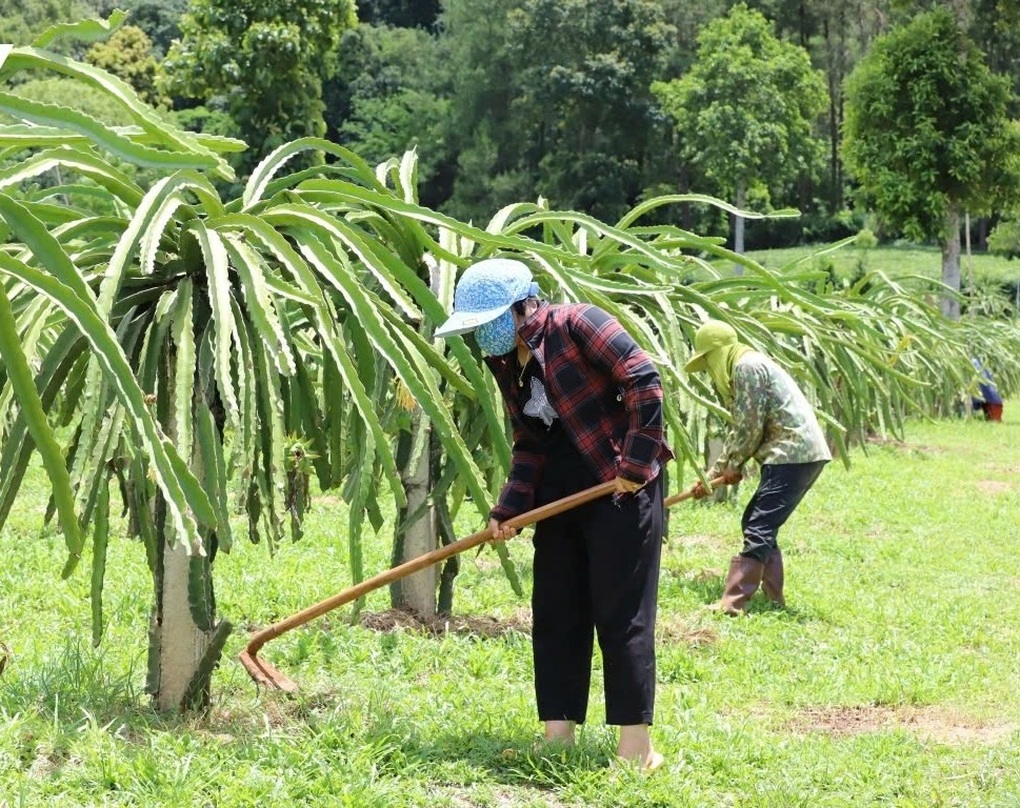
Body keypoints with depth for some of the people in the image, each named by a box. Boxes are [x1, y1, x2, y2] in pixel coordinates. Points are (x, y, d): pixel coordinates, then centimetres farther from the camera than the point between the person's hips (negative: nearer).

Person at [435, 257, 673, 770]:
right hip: (558, 496, 8)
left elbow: (644, 381, -19)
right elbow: (529, 444, 12)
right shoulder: (504, 361, 10)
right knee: (554, 617, 8)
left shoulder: (577, 325, -14)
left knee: (622, 616, -5)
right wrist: (510, 509, 0)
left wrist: (635, 464, -19)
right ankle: (557, 739, 16)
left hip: (620, 488, -8)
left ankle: (637, 747, 1)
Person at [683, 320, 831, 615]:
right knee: (759, 525, 15)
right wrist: (712, 475, 23)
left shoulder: (747, 367, -10)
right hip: (797, 455, 10)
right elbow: (739, 431, 25)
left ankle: (732, 603, -18)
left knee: (758, 529, -13)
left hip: (794, 453, -10)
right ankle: (773, 598, 19)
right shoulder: (742, 372, 22)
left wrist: (733, 466, 2)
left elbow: (750, 428, -13)